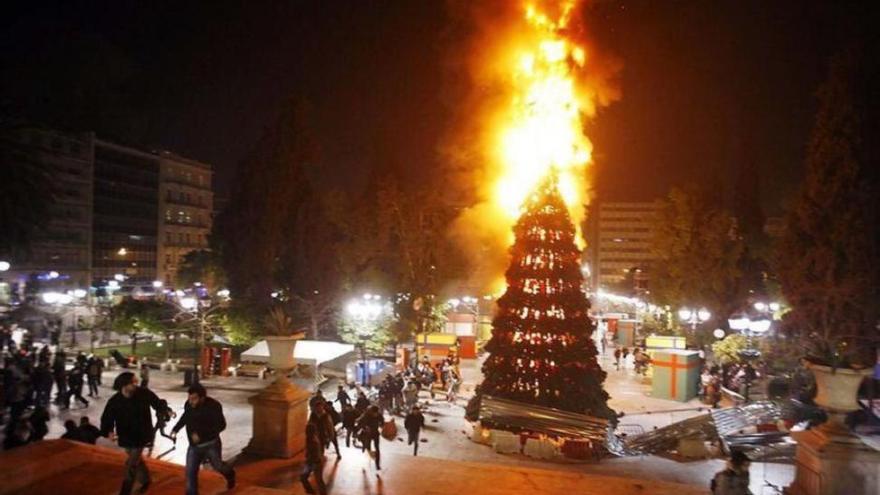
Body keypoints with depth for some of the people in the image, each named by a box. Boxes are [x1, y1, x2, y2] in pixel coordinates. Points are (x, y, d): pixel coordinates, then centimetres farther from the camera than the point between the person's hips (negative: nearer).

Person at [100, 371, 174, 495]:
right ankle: (145, 480, 48)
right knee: (137, 460, 23)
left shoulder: (144, 393, -18)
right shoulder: (114, 401, -16)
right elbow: (107, 418, -13)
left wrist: (167, 411, -20)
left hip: (141, 436, -3)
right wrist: (109, 432, -31)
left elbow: (157, 403, -4)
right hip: (126, 437, 3)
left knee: (131, 465, -2)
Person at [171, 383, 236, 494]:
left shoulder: (213, 406, -25)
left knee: (217, 466, 17)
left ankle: (230, 474, 49)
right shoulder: (188, 405, -10)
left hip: (211, 444, -4)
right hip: (194, 445, 4)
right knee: (190, 471, -1)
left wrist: (201, 434, -32)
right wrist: (175, 429, 1)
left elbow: (221, 425, -24)